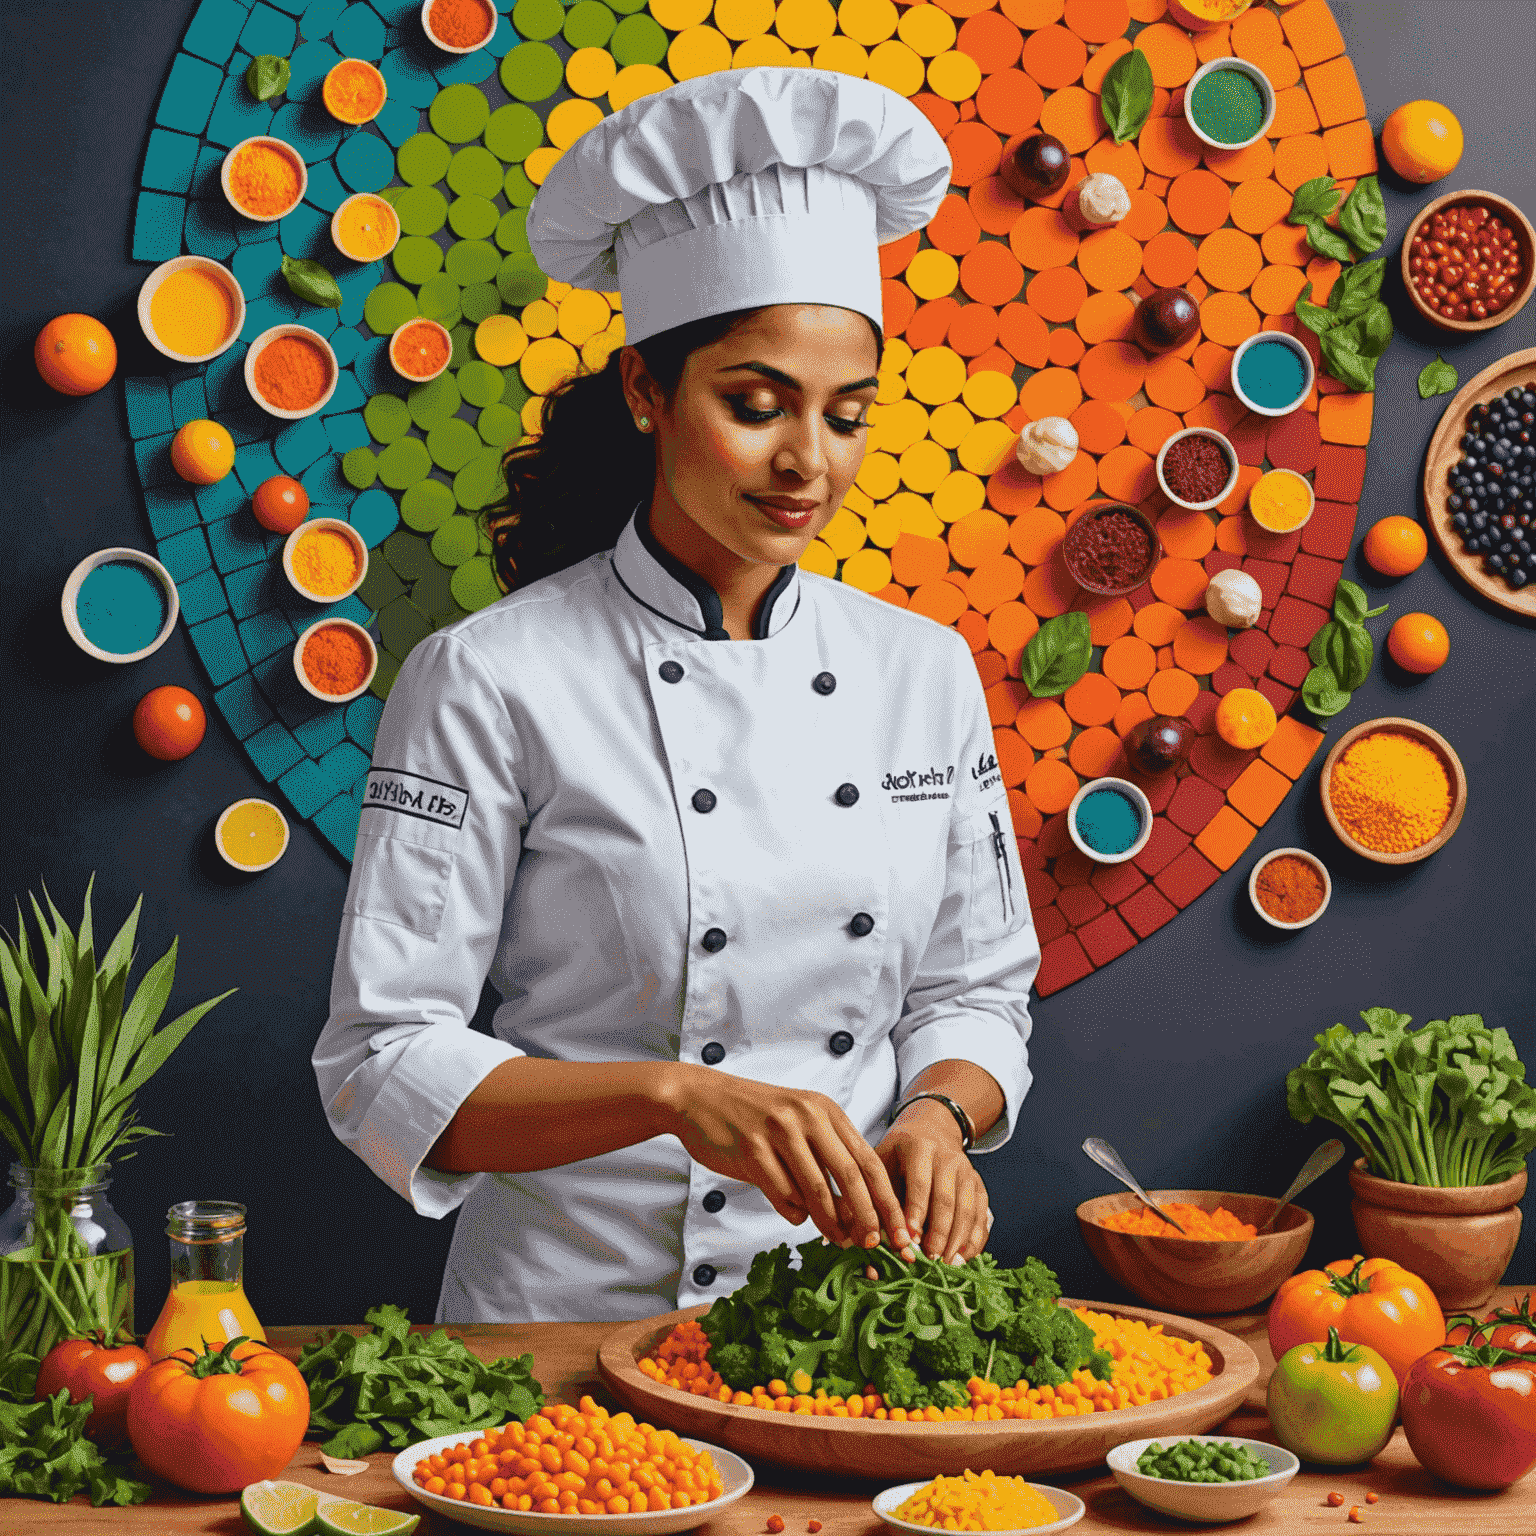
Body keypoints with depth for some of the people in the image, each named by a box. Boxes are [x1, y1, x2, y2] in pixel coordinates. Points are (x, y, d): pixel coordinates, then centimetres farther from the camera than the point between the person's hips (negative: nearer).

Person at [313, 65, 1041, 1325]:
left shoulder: (923, 673, 7)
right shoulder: (489, 681, -7)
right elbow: (383, 1068, -8)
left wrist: (938, 1113, -7)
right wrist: (677, 1096, -21)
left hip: (854, 1311, 3)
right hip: (579, 1309, -3)